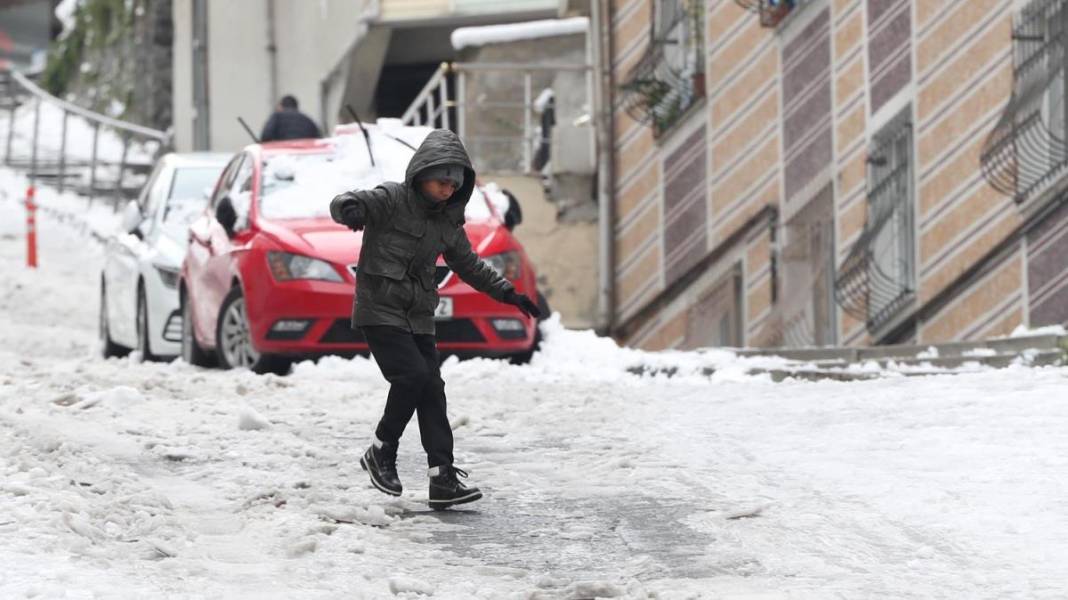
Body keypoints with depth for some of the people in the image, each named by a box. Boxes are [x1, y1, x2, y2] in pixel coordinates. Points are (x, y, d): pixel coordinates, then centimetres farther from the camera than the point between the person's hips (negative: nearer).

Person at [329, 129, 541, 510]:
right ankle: (380, 453, -3)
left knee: (432, 392, -3)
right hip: (380, 310, -6)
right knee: (412, 375, -21)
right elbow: (343, 204, -24)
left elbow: (468, 265, 25)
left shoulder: (447, 221, 11)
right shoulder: (391, 199, -9)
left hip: (419, 317, 6)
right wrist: (350, 208, -48)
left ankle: (442, 479, -5)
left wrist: (507, 293, 23)